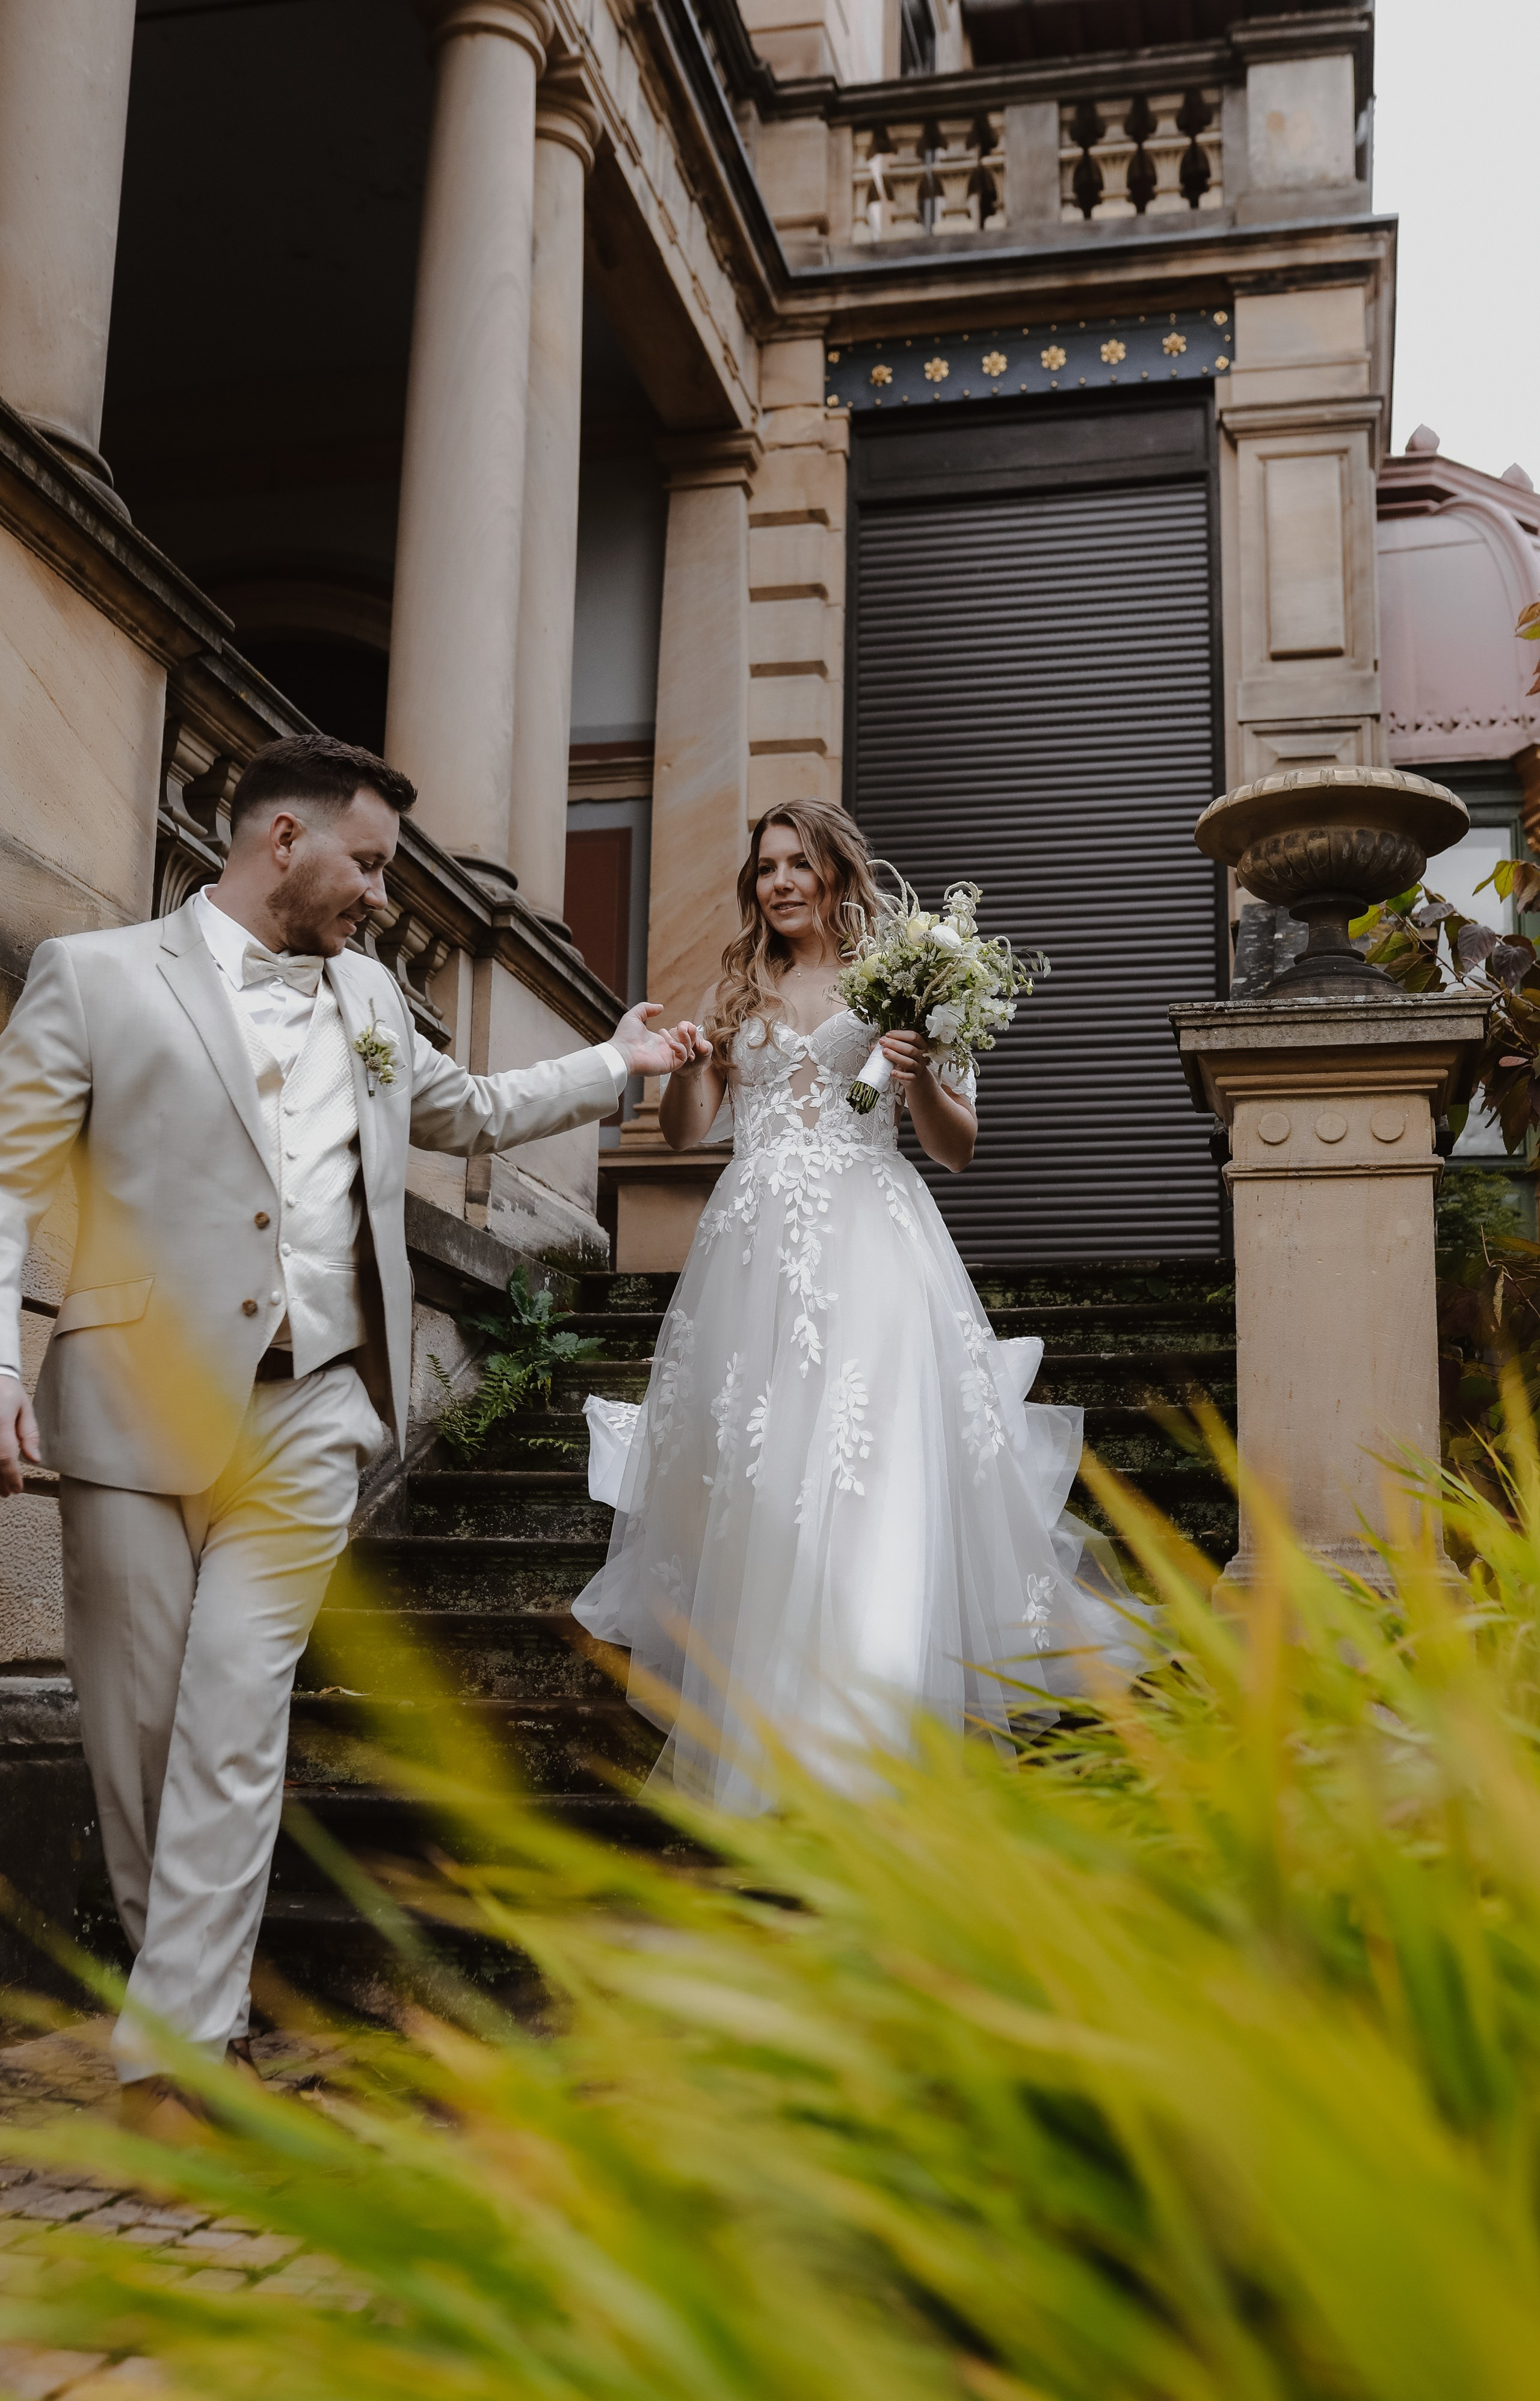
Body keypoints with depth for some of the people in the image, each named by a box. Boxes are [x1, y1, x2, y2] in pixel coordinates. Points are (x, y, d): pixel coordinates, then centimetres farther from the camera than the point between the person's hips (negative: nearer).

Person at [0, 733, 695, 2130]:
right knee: (131, 1722, 7)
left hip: (305, 1415, 3)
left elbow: (469, 1111, 34)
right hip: (134, 1409, -2)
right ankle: (172, 1965, 30)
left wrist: (618, 1064, 36)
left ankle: (177, 2045, 3)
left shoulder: (367, 996, 17)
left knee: (235, 1724, -3)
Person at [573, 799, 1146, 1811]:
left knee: (871, 1495, -13)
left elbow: (959, 1148, 6)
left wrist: (919, 1077, -13)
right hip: (754, 1251, 4)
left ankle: (858, 1740, -8)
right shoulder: (740, 988, 19)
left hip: (868, 1246, -4)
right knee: (747, 1491, 1)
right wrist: (690, 1061, -7)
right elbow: (686, 1128, 12)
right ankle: (749, 1739, 11)